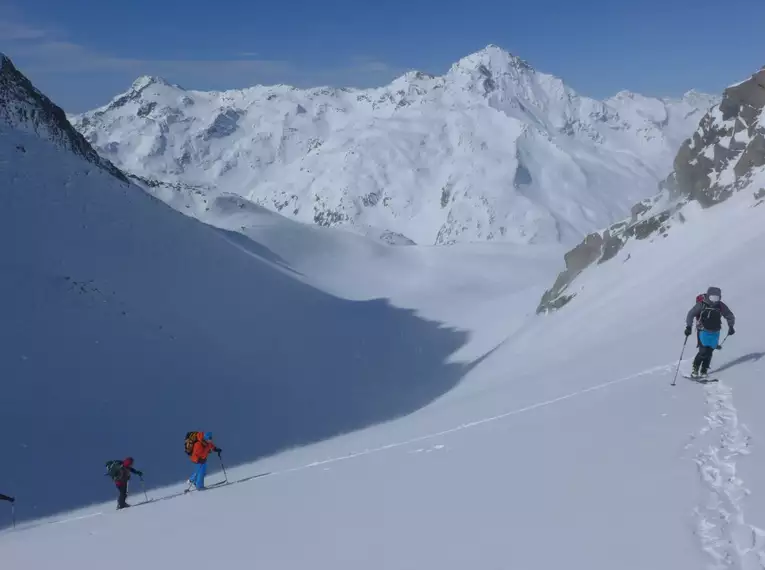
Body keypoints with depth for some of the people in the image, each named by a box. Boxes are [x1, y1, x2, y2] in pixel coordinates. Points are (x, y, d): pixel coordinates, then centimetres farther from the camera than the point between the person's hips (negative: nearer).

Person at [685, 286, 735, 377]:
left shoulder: (721, 306, -3)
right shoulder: (701, 304, -11)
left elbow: (730, 316, 9)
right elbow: (691, 314, -7)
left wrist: (731, 326, -5)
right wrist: (689, 327, -18)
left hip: (715, 332, 3)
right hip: (703, 331, -3)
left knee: (709, 352, -1)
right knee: (703, 351, -13)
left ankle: (704, 370, 15)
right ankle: (695, 369, 5)